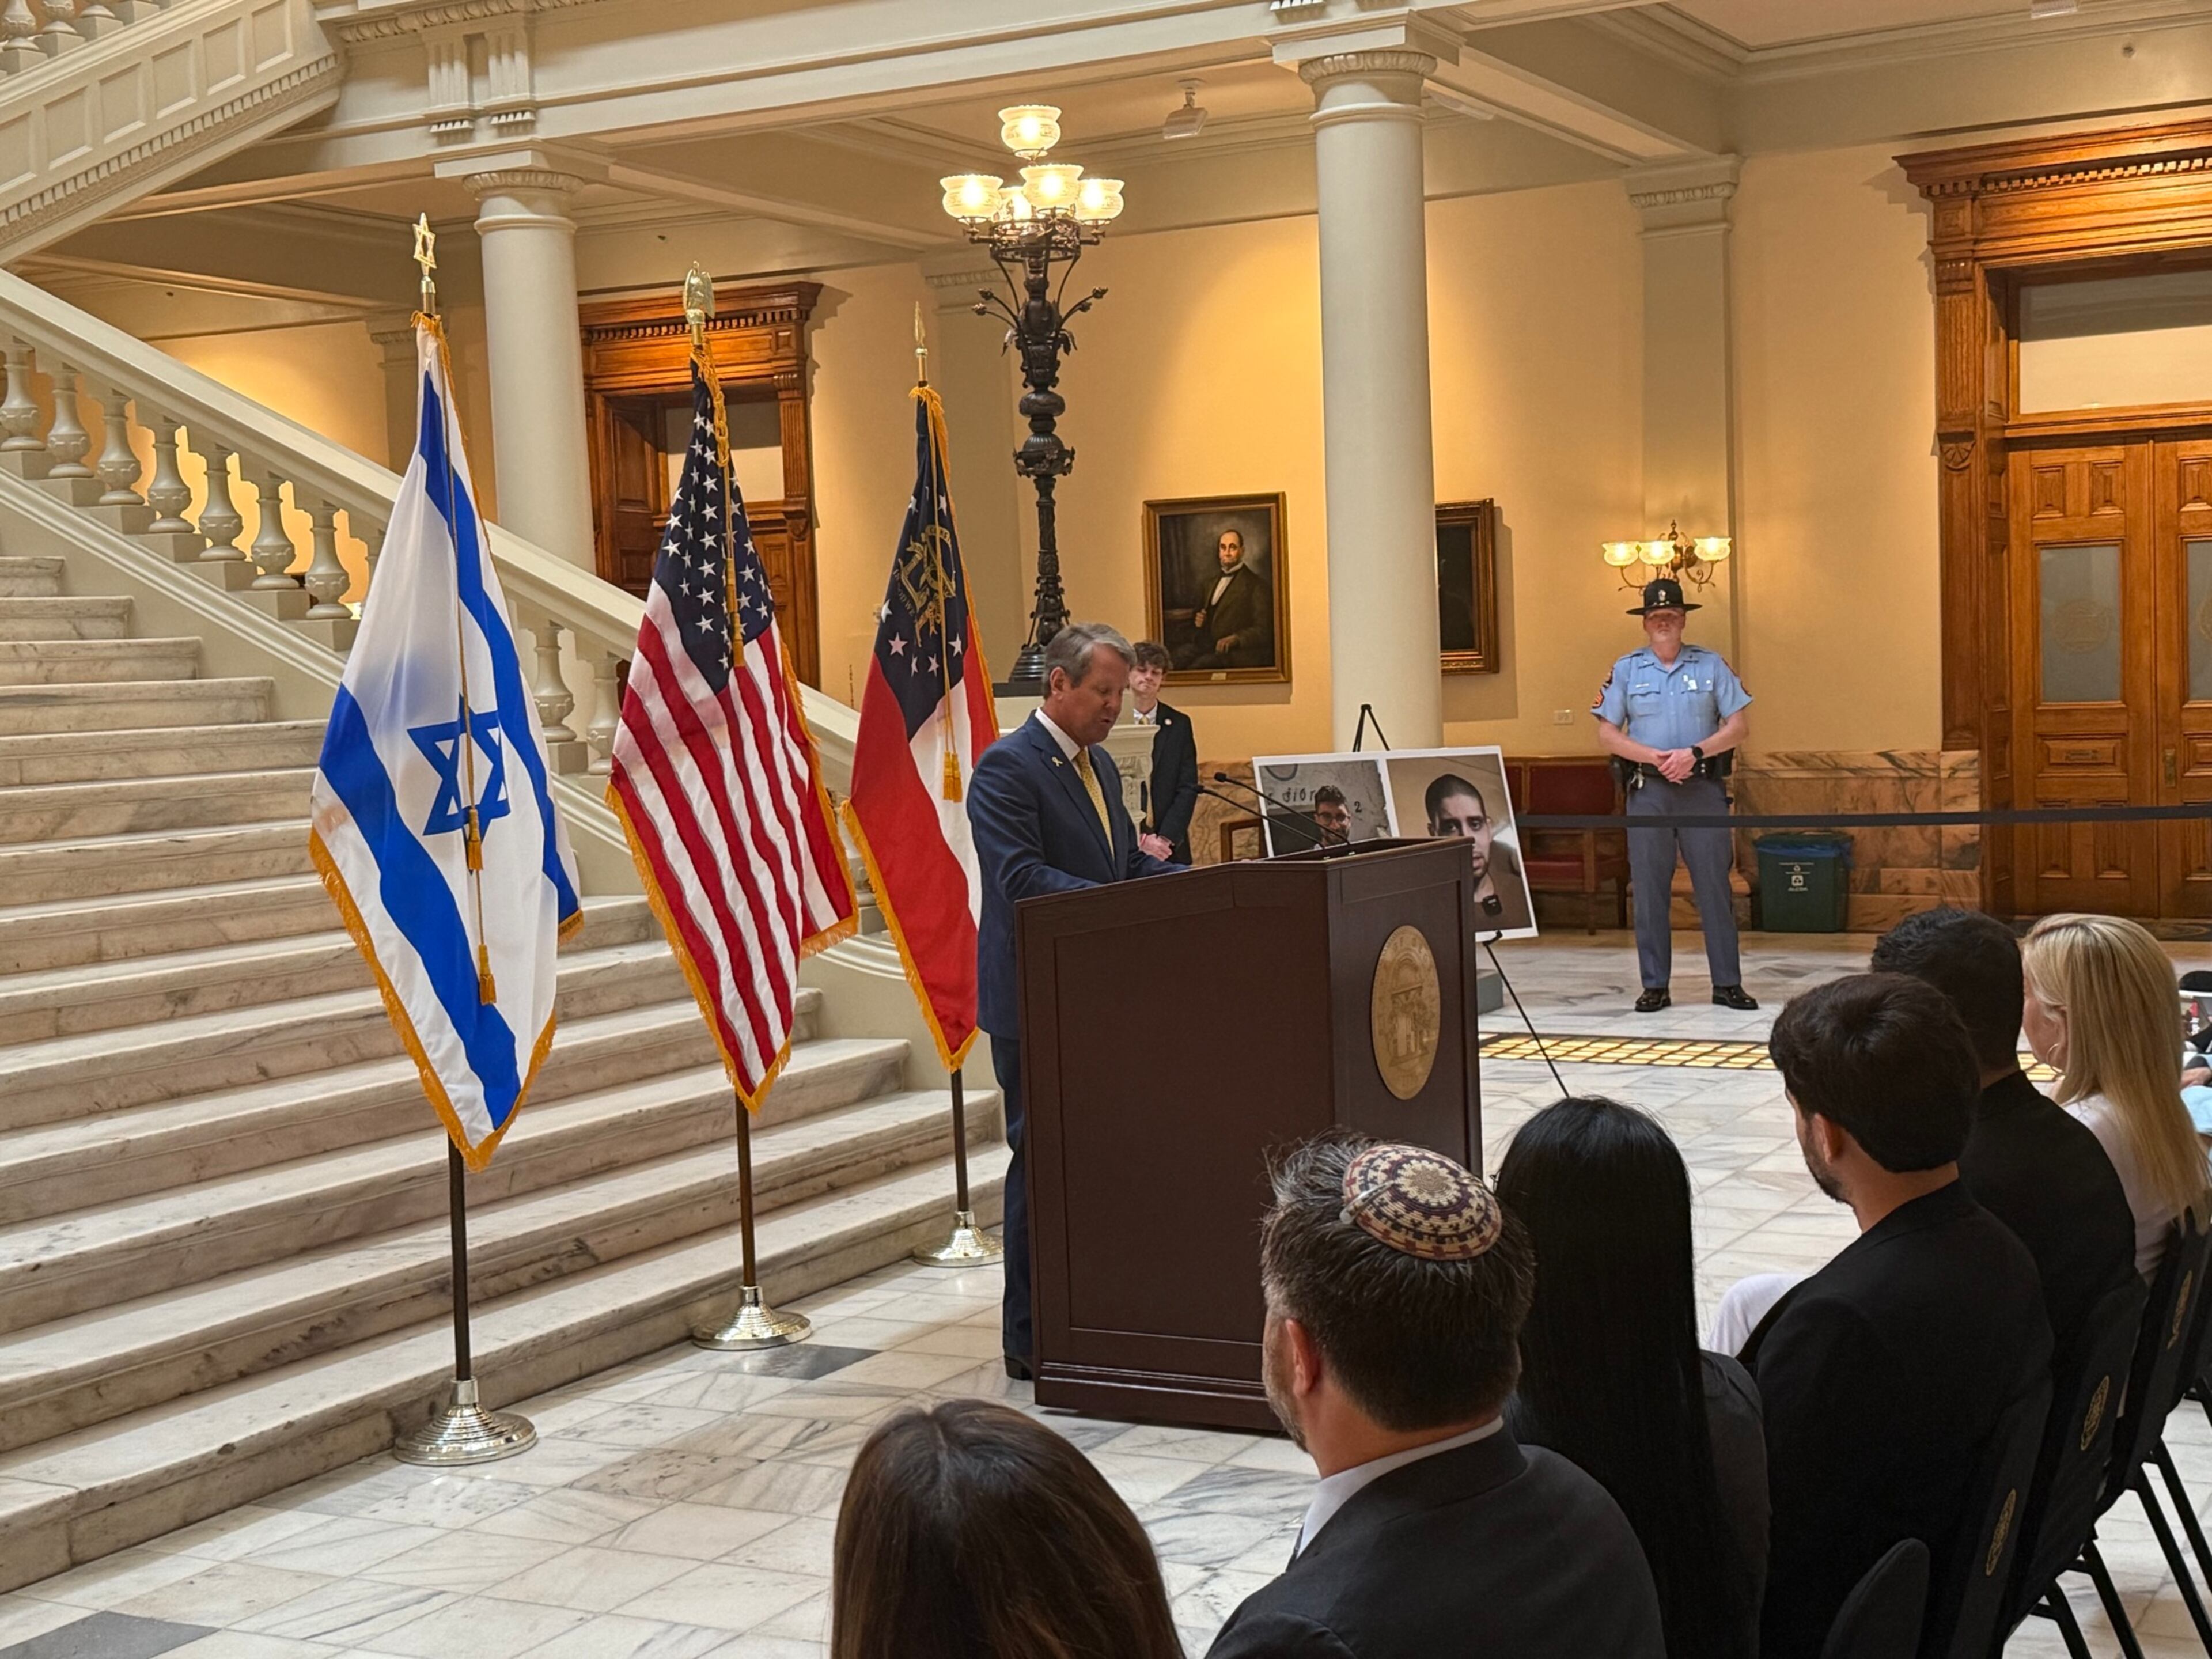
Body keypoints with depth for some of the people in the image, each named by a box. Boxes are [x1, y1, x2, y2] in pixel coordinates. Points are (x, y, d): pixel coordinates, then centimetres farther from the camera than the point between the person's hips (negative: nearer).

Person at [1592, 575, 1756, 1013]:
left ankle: (1727, 983, 6)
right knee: (1649, 890, 2)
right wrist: (1654, 757, -10)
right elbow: (1608, 733, 3)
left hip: (1703, 788, 0)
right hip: (1648, 791, 1)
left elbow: (1737, 726, 2)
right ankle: (1654, 985, 9)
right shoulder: (1626, 670, 7)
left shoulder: (1711, 665, 6)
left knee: (1715, 886, 0)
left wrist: (1694, 753, -12)